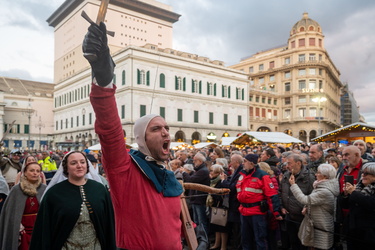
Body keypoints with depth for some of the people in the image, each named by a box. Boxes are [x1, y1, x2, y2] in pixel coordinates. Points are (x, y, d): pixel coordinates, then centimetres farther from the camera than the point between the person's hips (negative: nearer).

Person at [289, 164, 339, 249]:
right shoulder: (321, 186, 6)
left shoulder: (325, 192, -26)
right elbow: (312, 199, 18)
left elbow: (304, 200, -24)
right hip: (316, 225, 9)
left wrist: (293, 185, -18)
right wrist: (306, 207, -3)